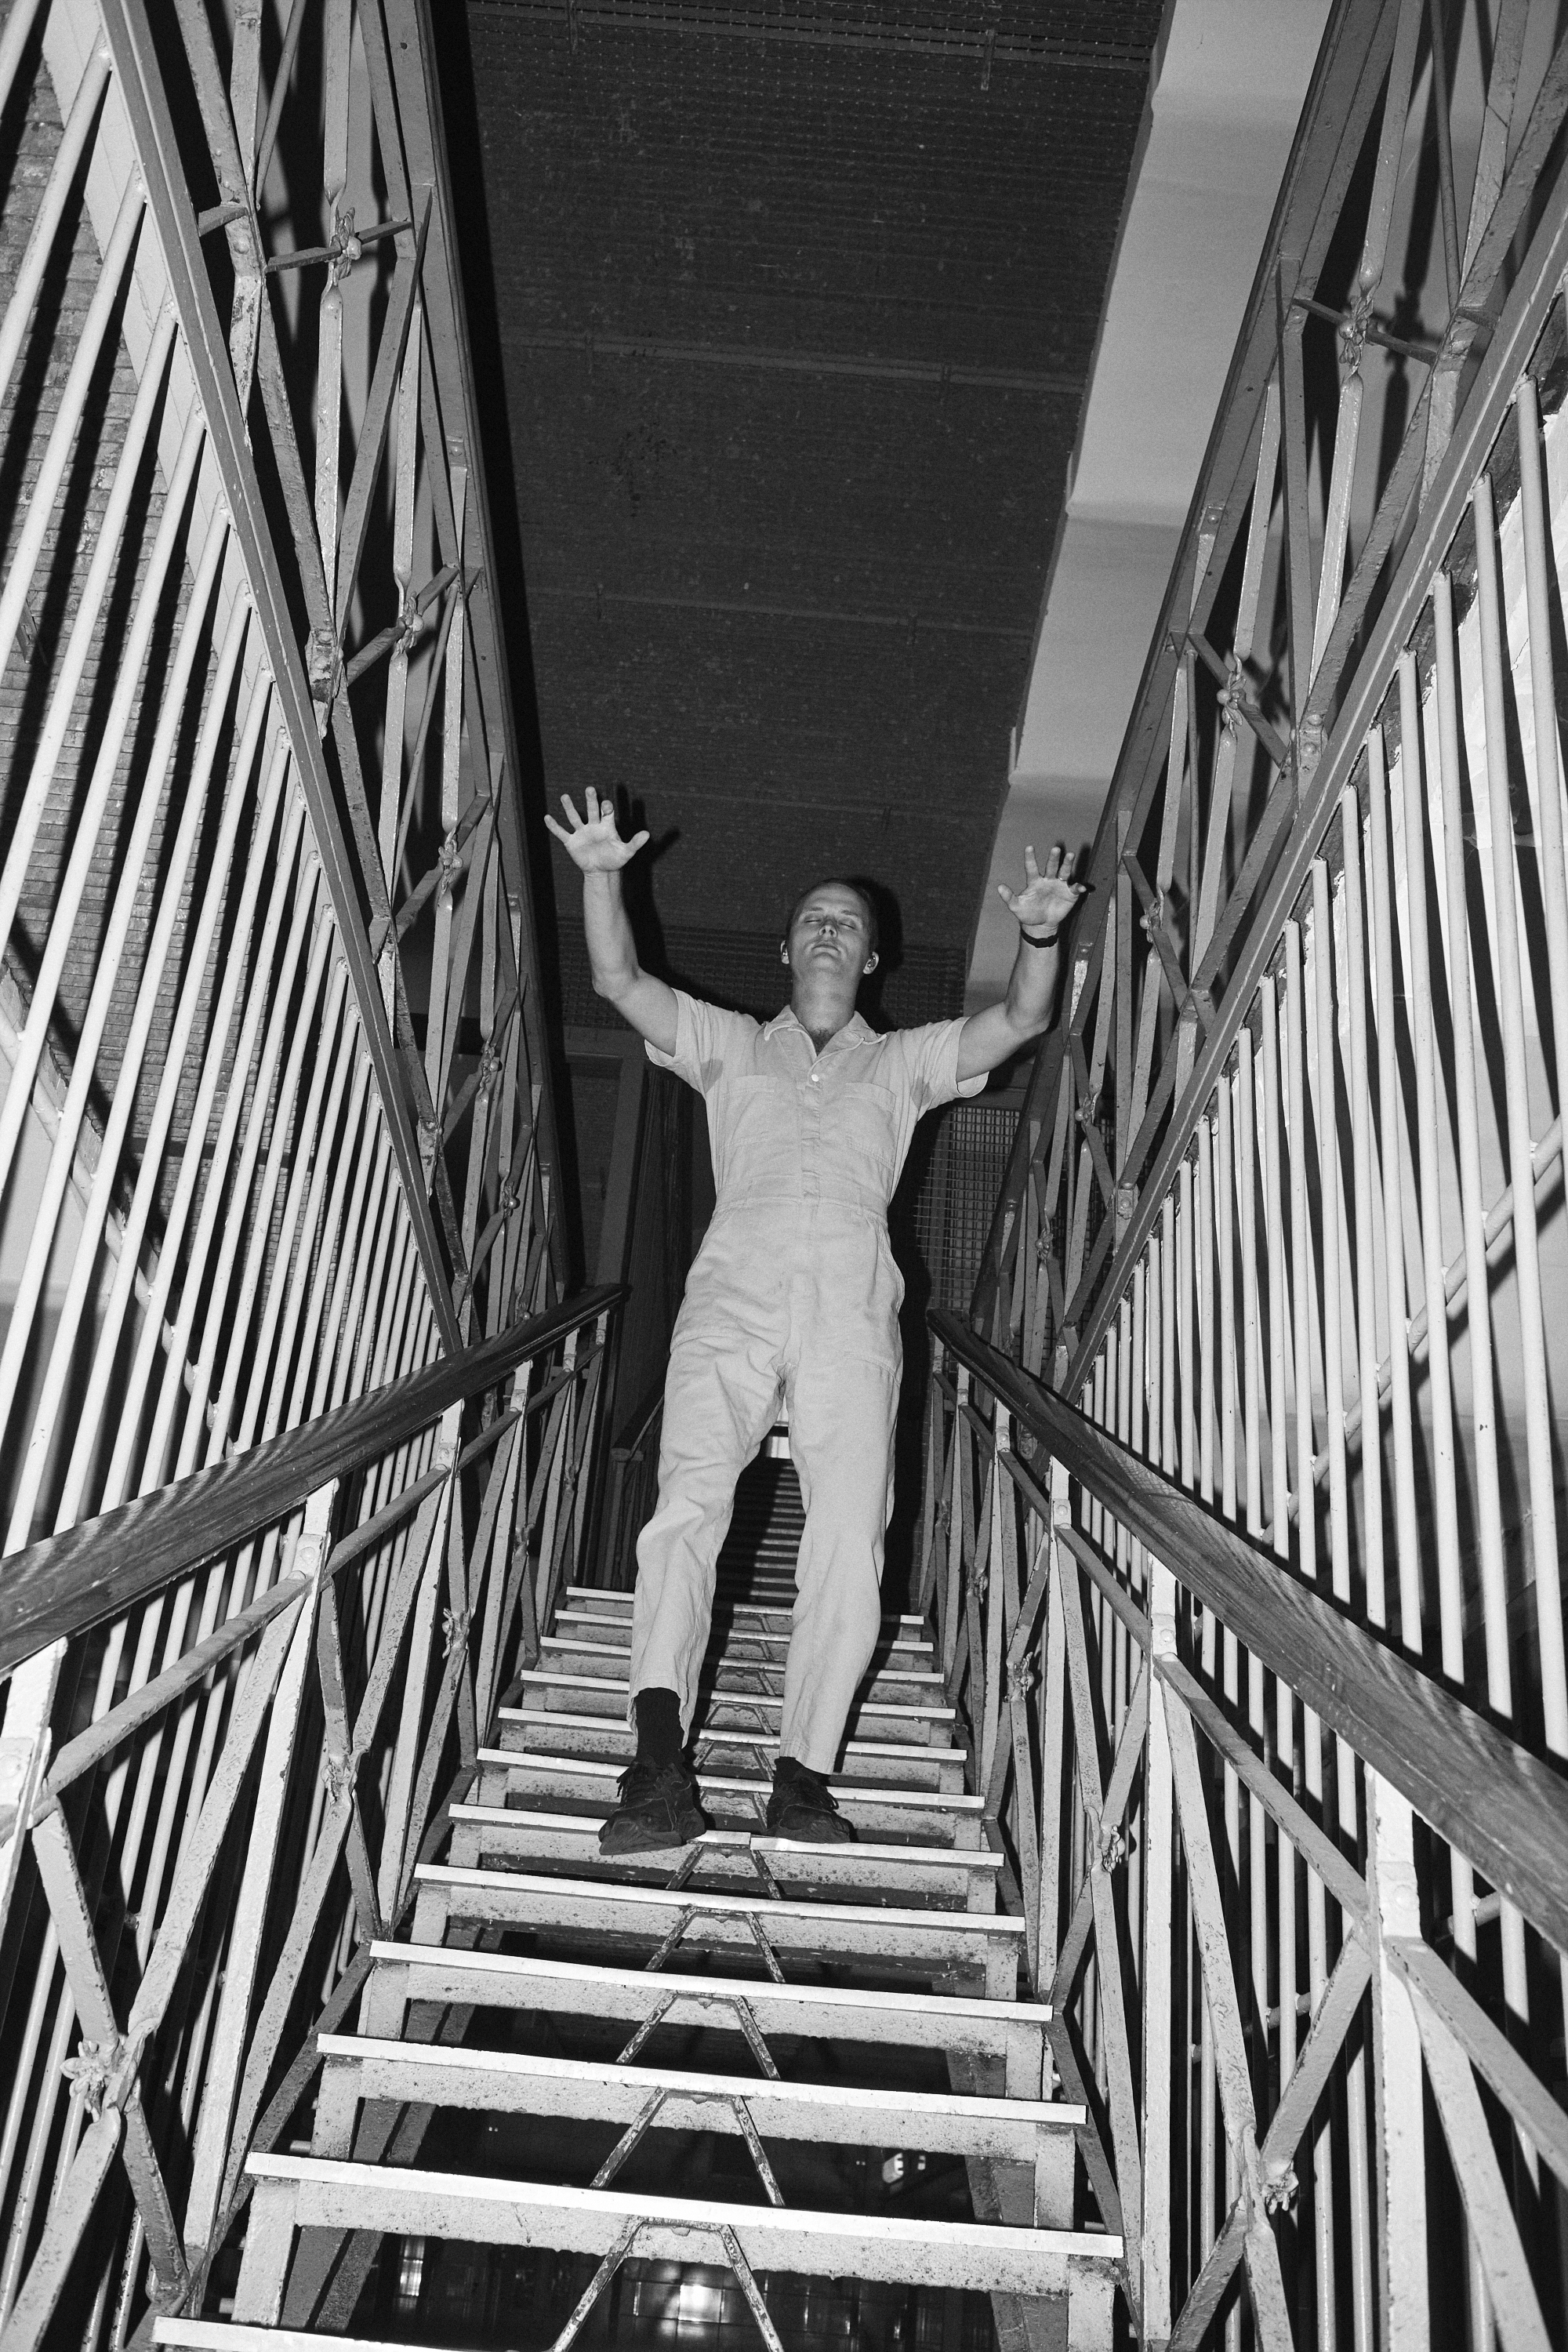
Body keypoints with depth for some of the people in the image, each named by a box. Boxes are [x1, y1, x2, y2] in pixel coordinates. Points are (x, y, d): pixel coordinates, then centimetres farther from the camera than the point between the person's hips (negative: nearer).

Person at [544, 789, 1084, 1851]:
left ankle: (805, 1776, -8)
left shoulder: (903, 1062, 27)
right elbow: (620, 980, 19)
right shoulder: (732, 1045, 28)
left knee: (849, 1547, -12)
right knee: (688, 1506, -20)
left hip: (852, 1314, 1)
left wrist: (1041, 934, -5)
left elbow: (1021, 1019, 14)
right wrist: (601, 877, 4)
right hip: (732, 1297, 0)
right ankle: (661, 1765, -27)